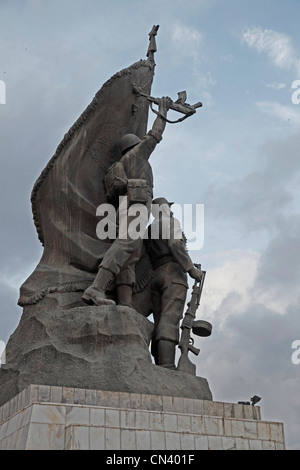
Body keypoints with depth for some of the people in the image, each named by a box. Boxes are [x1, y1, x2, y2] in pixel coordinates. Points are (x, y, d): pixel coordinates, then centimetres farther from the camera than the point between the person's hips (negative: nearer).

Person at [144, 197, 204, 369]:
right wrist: (191, 268, -16)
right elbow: (175, 244, -10)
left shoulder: (149, 231, 29)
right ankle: (167, 366, -36)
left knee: (160, 324, 0)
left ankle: (160, 367, -12)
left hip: (156, 277, 7)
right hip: (173, 272, -7)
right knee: (170, 319, -22)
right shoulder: (171, 221, 8)